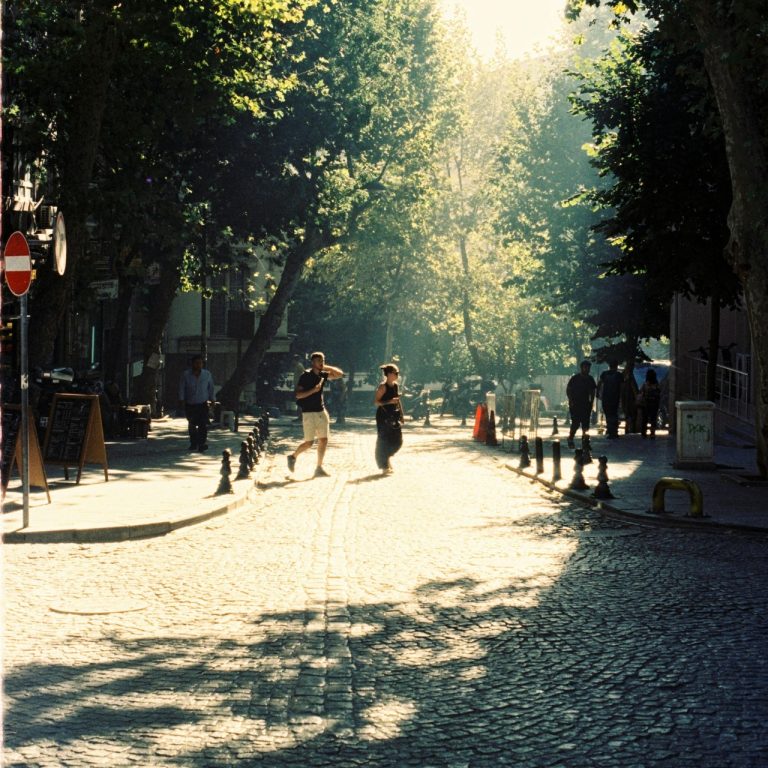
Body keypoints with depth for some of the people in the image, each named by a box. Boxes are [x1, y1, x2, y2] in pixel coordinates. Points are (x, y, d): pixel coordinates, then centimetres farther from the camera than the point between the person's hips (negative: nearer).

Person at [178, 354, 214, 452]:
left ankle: (202, 443, -13)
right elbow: (181, 388, -2)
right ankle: (193, 443, 22)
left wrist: (211, 399, 9)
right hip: (190, 404, 1)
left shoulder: (207, 374, -1)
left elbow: (211, 388, 9)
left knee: (203, 424, -14)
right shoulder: (186, 375, -5)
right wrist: (182, 400, -6)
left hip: (203, 404, -1)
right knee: (192, 425, 9)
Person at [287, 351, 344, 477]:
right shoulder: (305, 376, -11)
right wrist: (313, 390, -23)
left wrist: (327, 367, 3)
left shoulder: (322, 375, 8)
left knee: (323, 440, 3)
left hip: (321, 412, 7)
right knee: (309, 443, -5)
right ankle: (293, 457, 20)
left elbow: (340, 374, 15)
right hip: (309, 413, -7)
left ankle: (319, 468, 10)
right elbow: (298, 395, -15)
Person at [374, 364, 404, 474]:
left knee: (397, 441, 6)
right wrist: (390, 402, -25)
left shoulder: (396, 385, 10)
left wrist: (401, 414, 17)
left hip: (394, 416, 7)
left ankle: (386, 458, 29)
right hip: (384, 416, -7)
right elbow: (376, 402, -15)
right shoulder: (383, 386, -13)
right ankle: (385, 466, 7)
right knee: (384, 440, -2)